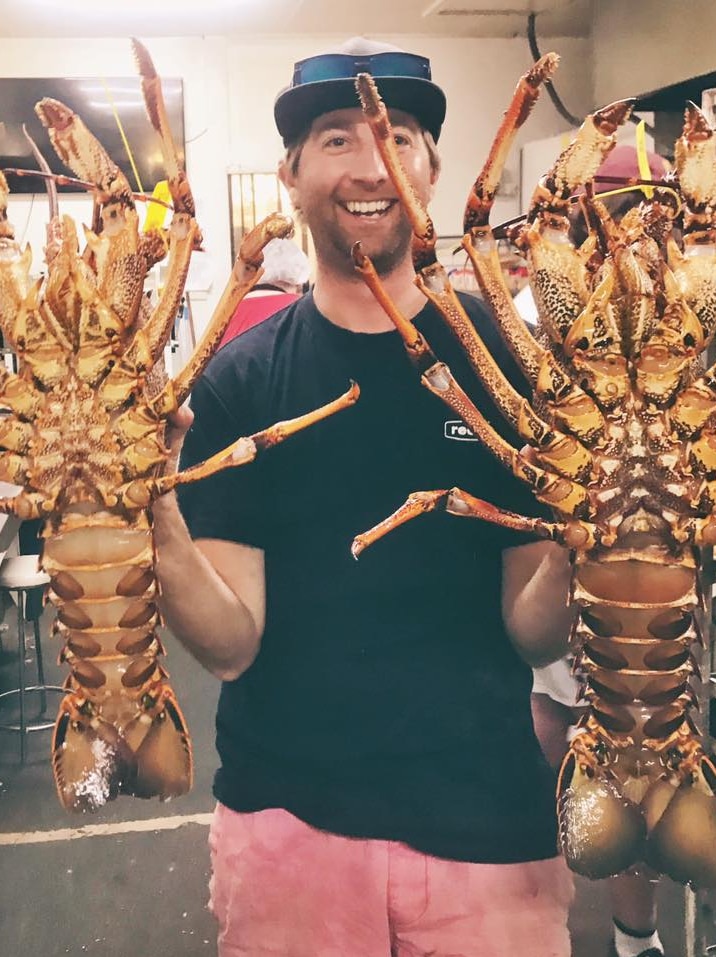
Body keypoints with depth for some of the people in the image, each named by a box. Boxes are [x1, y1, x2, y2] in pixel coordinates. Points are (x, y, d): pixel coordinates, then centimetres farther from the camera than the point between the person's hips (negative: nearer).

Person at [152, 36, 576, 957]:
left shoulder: (512, 355, -7)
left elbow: (532, 631, -5)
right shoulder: (237, 377, -6)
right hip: (286, 813, 1)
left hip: (487, 815, 0)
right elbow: (232, 643, -10)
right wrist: (158, 525, -27)